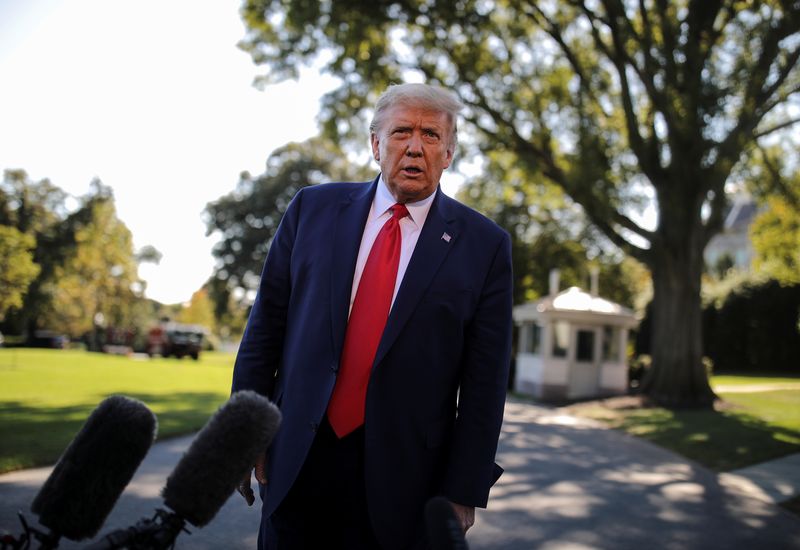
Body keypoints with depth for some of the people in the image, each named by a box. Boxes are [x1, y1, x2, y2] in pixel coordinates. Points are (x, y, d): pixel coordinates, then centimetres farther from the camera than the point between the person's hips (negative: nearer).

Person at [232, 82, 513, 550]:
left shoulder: (484, 244, -3)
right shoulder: (313, 209, 3)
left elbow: (486, 378, -4)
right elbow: (266, 324, 6)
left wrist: (464, 491, -5)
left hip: (402, 479, -1)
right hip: (296, 461, 2)